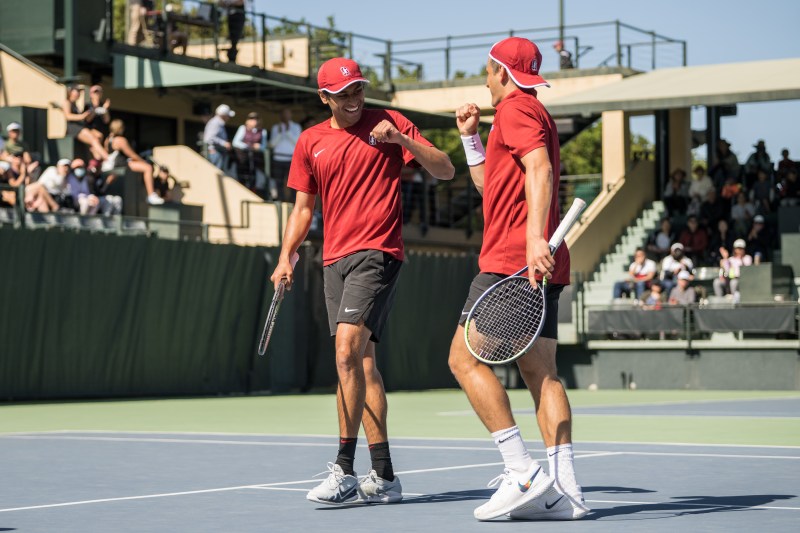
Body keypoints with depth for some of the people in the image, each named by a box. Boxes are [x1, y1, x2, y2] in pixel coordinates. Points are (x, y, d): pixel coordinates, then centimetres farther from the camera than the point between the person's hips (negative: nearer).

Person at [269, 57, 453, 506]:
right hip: (335, 259, 6)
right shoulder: (310, 142, 13)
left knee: (348, 350, -20)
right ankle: (383, 476, 10)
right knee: (361, 362, 6)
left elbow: (446, 171, -2)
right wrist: (286, 257, 4)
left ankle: (344, 470, -19)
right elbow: (304, 207, 18)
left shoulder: (389, 123, 2)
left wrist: (401, 140, -16)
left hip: (377, 253, -6)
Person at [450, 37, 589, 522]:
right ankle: (564, 490, -1)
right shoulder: (532, 113, 26)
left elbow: (540, 170, -22)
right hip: (538, 265, 10)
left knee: (465, 358, -10)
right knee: (540, 373, 5)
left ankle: (522, 472, -17)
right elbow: (489, 185, 36)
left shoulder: (516, 108, -4)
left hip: (514, 261, -10)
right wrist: (470, 136, 30)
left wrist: (535, 238, -32)